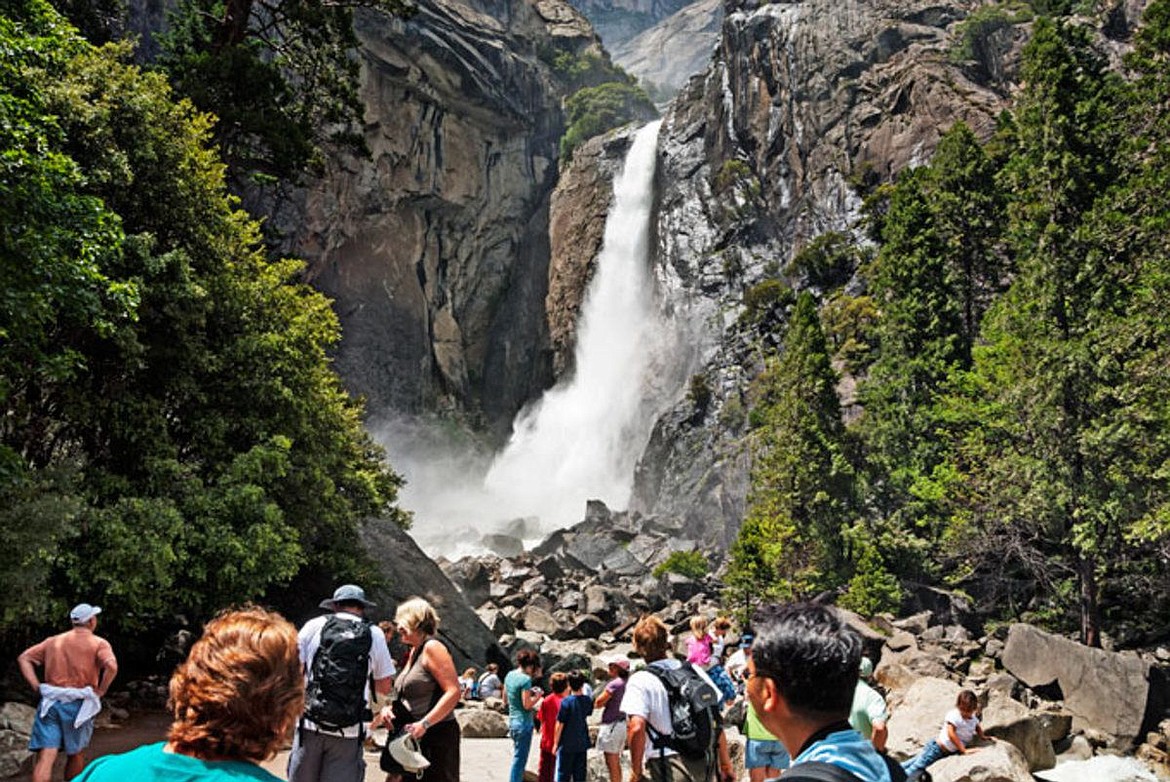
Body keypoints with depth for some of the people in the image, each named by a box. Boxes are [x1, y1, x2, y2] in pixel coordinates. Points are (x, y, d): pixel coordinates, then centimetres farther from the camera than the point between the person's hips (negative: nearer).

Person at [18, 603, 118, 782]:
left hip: (49, 704, 3)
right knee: (76, 754, 16)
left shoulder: (54, 641, 15)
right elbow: (111, 666, -19)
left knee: (45, 757, -3)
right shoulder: (99, 643, -1)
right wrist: (101, 691, -6)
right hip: (77, 705, -3)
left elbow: (24, 658, 11)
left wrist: (36, 686, 6)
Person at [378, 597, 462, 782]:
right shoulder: (414, 652, 16)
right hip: (414, 738, 9)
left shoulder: (432, 647, -11)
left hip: (437, 736, -9)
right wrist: (389, 708, 3)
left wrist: (424, 724, -24)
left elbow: (453, 692, -20)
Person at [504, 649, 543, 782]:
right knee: (519, 759, 1)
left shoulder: (509, 675, 6)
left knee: (518, 757, 19)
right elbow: (527, 705, -19)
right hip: (523, 722, -8)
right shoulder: (525, 679, -18)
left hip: (512, 720, 8)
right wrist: (538, 695, -2)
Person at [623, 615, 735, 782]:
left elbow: (636, 728, -21)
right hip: (705, 762, 5)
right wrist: (725, 763, 15)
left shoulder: (640, 681, -8)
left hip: (669, 768, -5)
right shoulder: (694, 670, 7)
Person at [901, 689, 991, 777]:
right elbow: (951, 734, -28)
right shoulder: (953, 716, -22)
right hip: (936, 748, -7)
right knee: (917, 767, -10)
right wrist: (963, 750, -29)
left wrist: (982, 736, 11)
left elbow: (977, 726, 27)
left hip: (946, 753, 7)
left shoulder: (973, 717, 2)